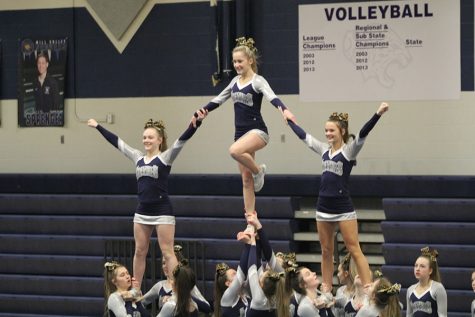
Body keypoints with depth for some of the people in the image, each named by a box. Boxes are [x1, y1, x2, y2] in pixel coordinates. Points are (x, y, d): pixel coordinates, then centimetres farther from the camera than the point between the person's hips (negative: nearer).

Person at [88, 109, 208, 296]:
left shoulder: (166, 157, -5)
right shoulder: (138, 157, 10)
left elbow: (182, 139, -18)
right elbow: (116, 142, 18)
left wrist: (197, 122, -32)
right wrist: (98, 127, 23)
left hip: (162, 211, -6)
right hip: (142, 211, 6)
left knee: (167, 252, -6)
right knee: (139, 252, 10)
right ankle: (135, 290, 16)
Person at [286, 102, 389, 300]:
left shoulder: (349, 150, -7)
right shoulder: (324, 150, 10)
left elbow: (363, 134, -22)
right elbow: (303, 135, 22)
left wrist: (378, 114, -36)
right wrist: (289, 120, 31)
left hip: (343, 207, -6)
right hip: (324, 207, 6)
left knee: (354, 250, -7)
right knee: (326, 251, 10)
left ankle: (368, 290, -9)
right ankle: (326, 292, 15)